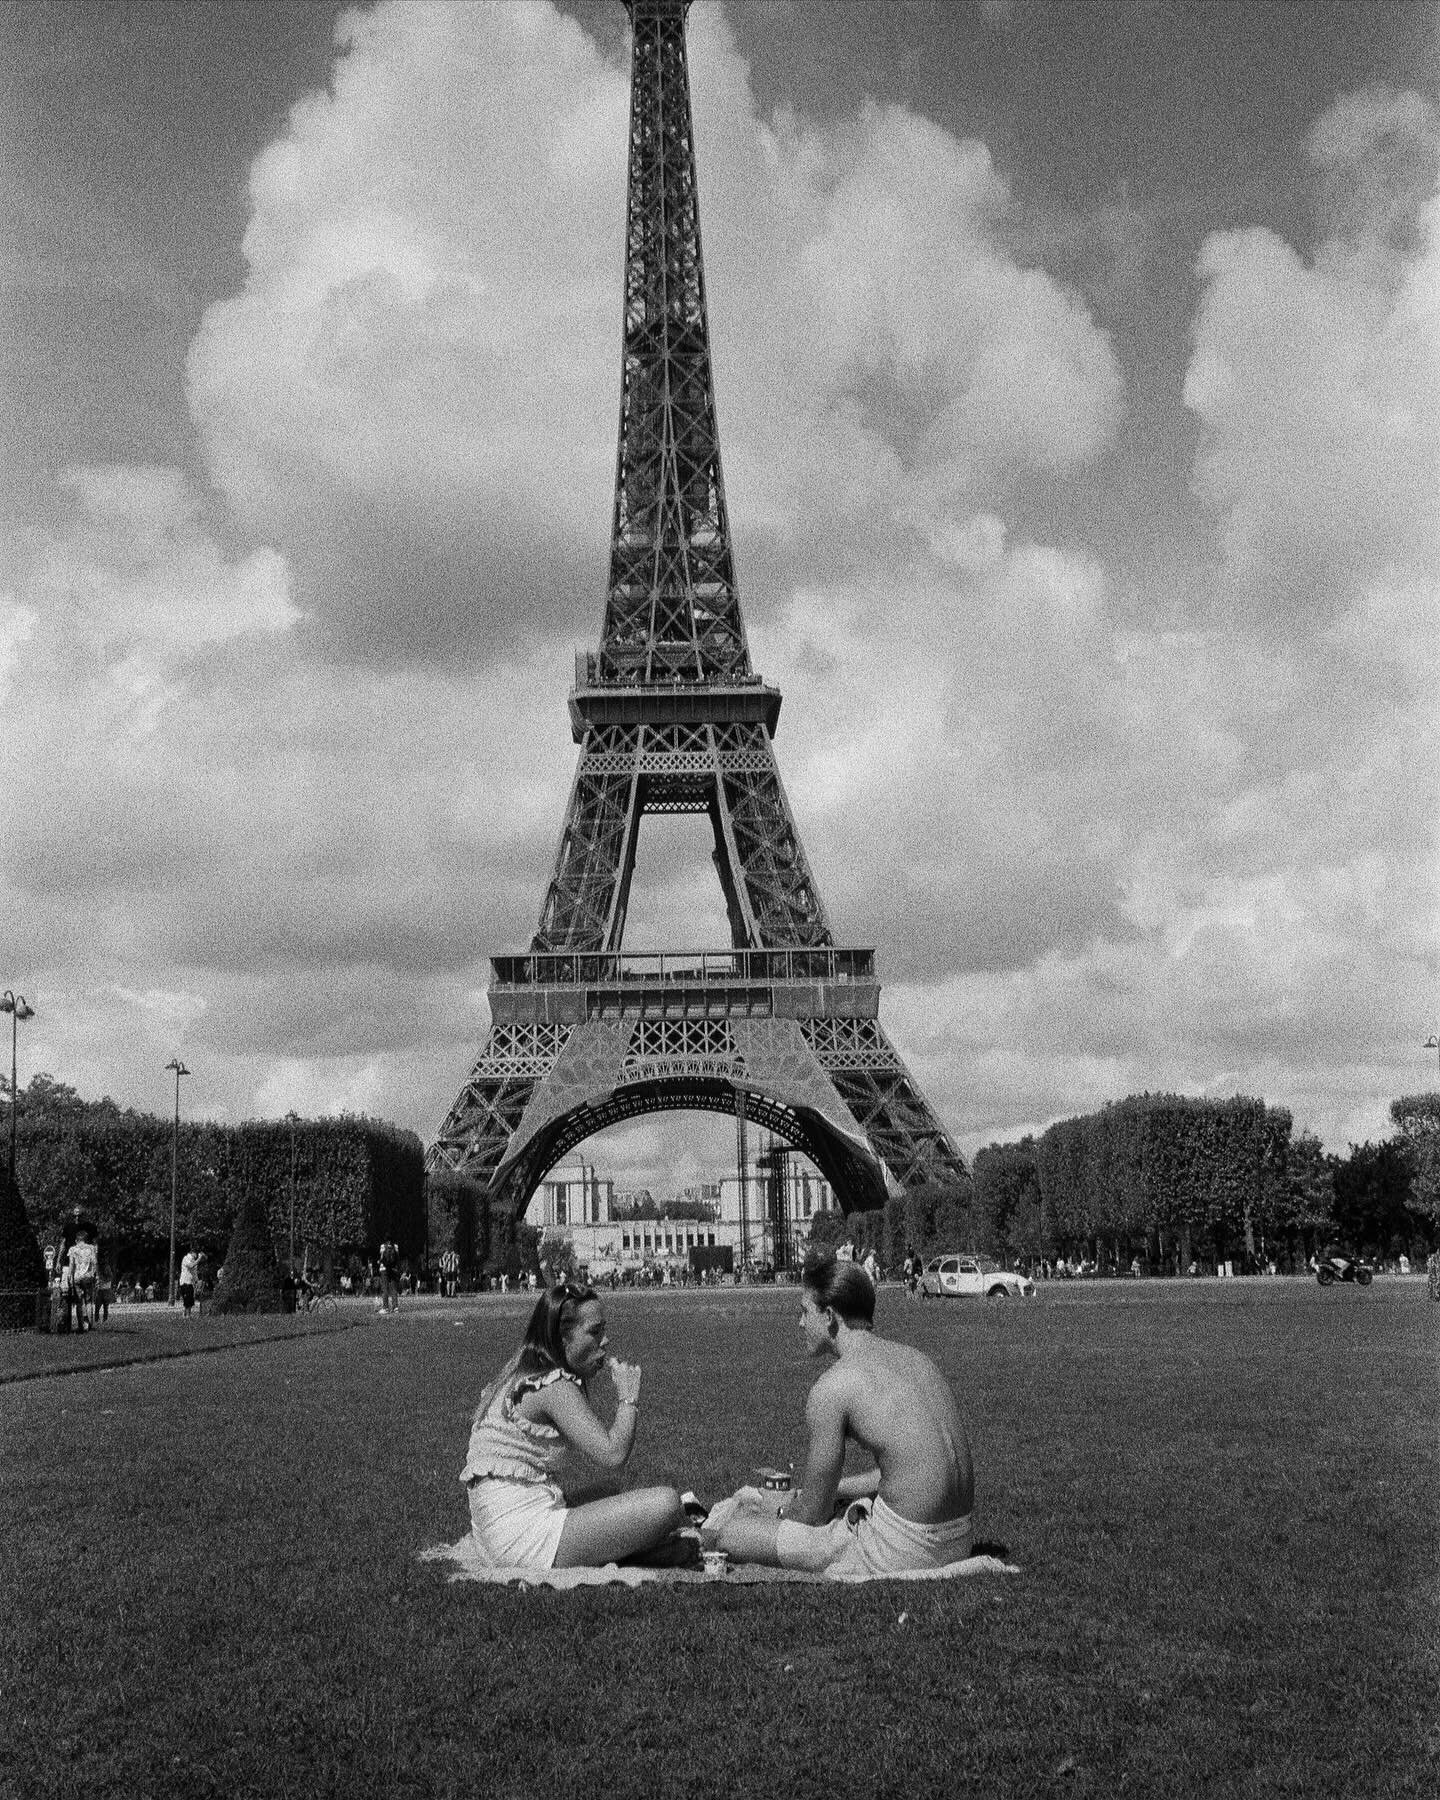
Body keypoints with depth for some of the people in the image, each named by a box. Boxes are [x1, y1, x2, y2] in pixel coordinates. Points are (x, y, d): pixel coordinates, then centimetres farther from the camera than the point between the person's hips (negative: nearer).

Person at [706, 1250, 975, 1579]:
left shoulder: (831, 1388, -12)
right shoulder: (913, 1357, 11)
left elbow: (813, 1512, -5)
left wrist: (791, 1508, 16)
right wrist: (834, 1489, 28)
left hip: (903, 1549, -8)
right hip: (958, 1539, 8)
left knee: (729, 1532, 5)